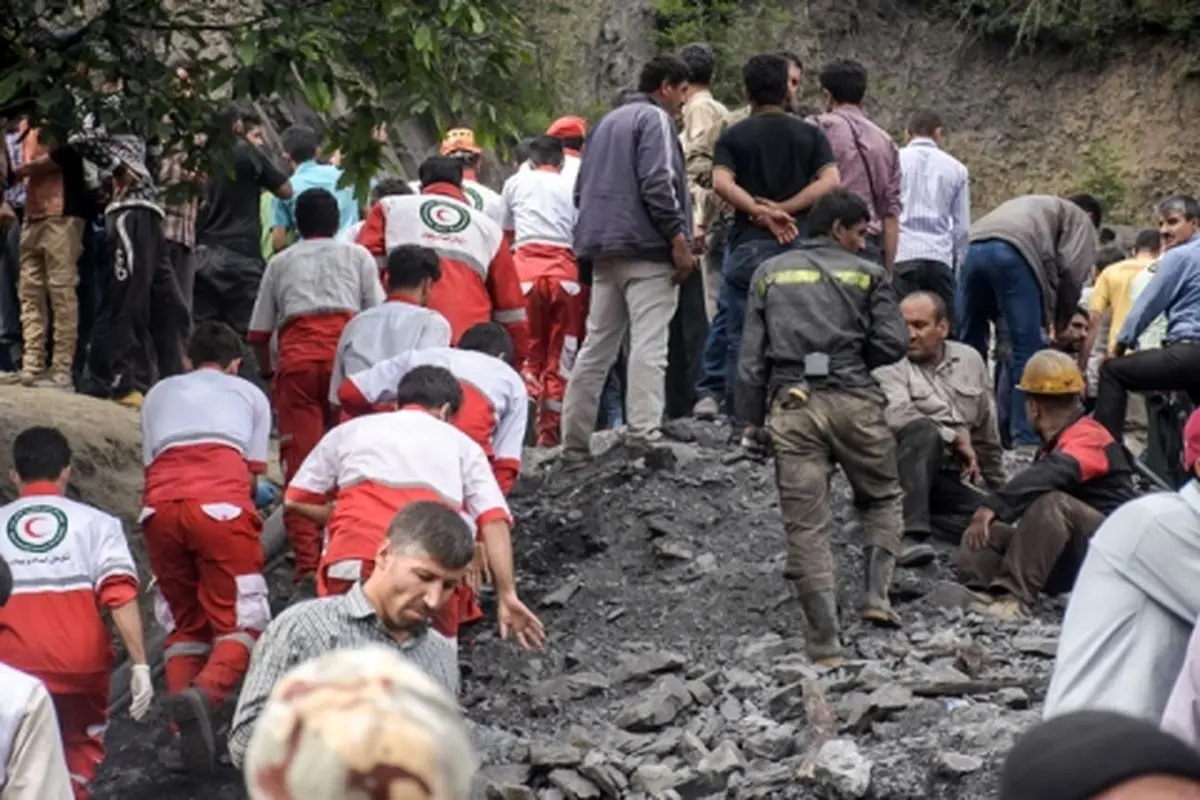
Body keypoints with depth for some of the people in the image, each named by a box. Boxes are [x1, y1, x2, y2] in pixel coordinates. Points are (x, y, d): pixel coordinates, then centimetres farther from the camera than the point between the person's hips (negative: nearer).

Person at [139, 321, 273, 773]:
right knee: (240, 622, 1)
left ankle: (185, 733, 1)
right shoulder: (250, 394, 27)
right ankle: (204, 693, -28)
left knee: (184, 624, 17)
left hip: (159, 508, 3)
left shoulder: (159, 394, 31)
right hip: (220, 505, -3)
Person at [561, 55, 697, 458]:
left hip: (603, 252, 8)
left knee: (596, 346, 10)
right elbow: (658, 184, -17)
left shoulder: (607, 122, 22)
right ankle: (643, 436, -19)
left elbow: (582, 188, 23)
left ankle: (574, 443, 11)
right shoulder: (655, 119, -5)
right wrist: (678, 239, -15)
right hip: (647, 249, -8)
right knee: (649, 345, -11)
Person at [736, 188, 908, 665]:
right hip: (853, 400, -1)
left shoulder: (770, 273, 14)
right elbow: (892, 344, -1)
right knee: (882, 498, 21)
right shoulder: (866, 274, 7)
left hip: (790, 405, 1)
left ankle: (825, 645, -4)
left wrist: (752, 419, 13)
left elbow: (751, 355, 9)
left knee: (805, 524, 0)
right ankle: (877, 594, 3)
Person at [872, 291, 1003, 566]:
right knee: (923, 432, -36)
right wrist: (957, 438, -17)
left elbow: (987, 431, 23)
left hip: (952, 478, 5)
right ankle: (911, 536, -41)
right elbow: (898, 416, -24)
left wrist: (999, 488, 29)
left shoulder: (970, 360, 13)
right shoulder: (890, 367, -5)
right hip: (907, 471, -5)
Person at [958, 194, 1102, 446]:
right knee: (1027, 350, -1)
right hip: (1014, 251, -6)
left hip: (973, 247, 6)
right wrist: (1061, 320, 17)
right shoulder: (1081, 219, 25)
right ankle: (1026, 439, -4)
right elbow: (1072, 269, 5)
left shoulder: (1037, 205, 43)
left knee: (969, 347, 12)